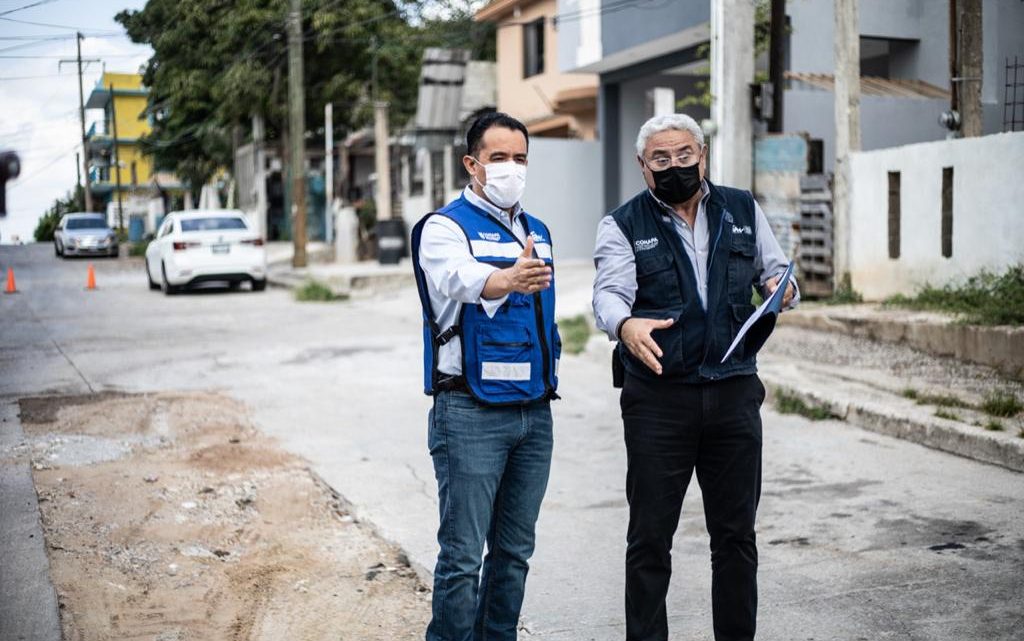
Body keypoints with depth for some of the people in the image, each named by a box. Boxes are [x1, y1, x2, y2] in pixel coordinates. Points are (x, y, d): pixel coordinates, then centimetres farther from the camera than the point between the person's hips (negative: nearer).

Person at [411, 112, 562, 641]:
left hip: (534, 410, 7)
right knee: (463, 555, -5)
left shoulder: (537, 231, 16)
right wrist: (508, 280, -51)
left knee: (514, 550, 14)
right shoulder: (444, 227, -7)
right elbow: (462, 279, -30)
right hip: (471, 412, -7)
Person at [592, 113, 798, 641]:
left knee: (736, 533, 10)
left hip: (734, 393, 3)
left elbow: (775, 272, 16)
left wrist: (782, 286, -9)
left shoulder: (743, 211, 11)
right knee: (650, 537, 4)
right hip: (658, 399, -3)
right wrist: (625, 325, -37)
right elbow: (608, 292, -14)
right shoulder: (623, 226, 1)